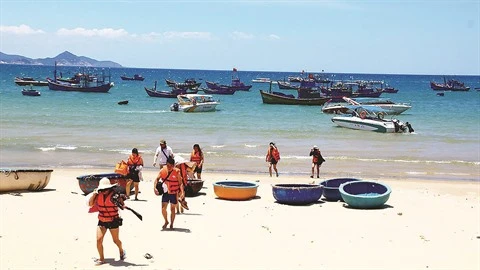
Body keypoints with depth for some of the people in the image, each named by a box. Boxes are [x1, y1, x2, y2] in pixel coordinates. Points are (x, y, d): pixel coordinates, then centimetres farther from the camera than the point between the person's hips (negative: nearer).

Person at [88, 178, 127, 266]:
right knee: (99, 240, -6)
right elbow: (90, 204, -1)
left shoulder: (114, 195, -18)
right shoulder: (98, 195, -4)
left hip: (113, 221, -3)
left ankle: (121, 250, 45)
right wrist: (94, 194, -14)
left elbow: (122, 206, -14)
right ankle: (101, 259, 9)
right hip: (102, 221, 4)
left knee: (116, 240, 12)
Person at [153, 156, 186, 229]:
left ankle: (171, 224, 23)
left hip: (174, 193, -2)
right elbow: (157, 179, -4)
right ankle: (166, 221, 25)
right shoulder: (163, 170, -7)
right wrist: (154, 187, -19)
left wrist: (182, 192, -26)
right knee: (163, 208, 0)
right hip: (165, 192, 2)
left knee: (172, 209, 6)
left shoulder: (177, 172, -14)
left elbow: (180, 183, -14)